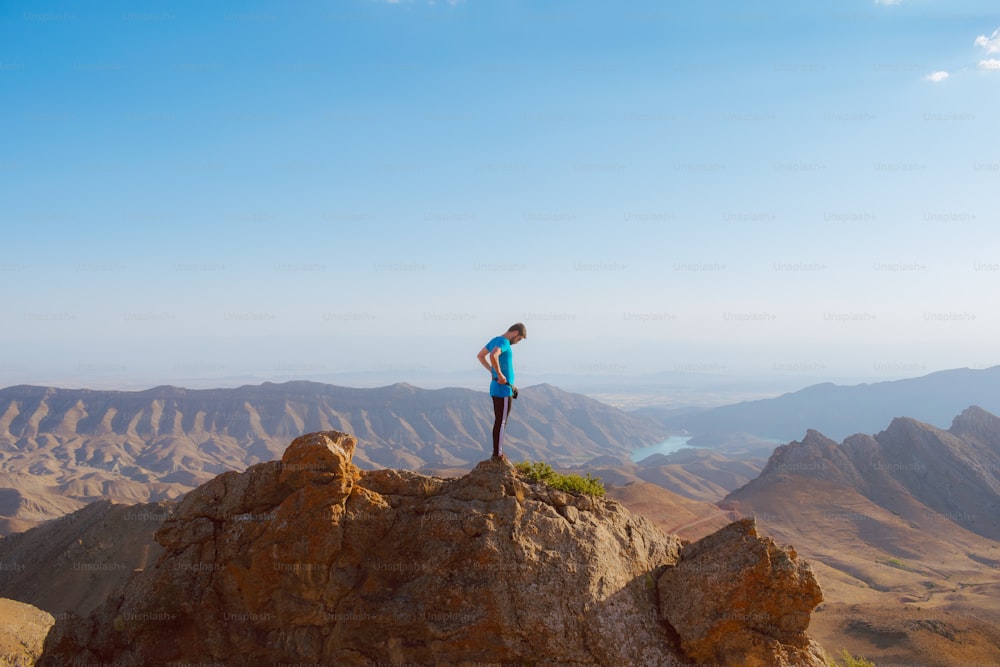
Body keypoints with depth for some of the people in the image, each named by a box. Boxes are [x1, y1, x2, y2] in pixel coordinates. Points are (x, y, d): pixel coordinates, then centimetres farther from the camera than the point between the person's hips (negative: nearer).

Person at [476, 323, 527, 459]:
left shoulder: (495, 340, 13)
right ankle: (498, 455, -1)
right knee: (501, 423, -4)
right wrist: (500, 374, -25)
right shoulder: (504, 342, -16)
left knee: (498, 422, 14)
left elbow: (480, 356, 25)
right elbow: (493, 356, -36)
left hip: (495, 388, 10)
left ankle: (497, 453, 20)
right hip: (504, 389, -9)